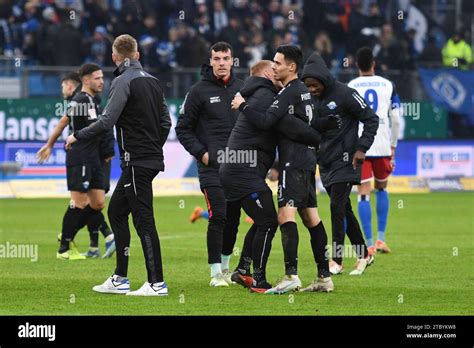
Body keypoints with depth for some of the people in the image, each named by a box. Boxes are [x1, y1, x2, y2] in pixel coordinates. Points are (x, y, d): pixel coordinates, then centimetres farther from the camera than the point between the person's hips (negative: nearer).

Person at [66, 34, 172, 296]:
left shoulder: (124, 81, -12)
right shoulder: (152, 81, 13)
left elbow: (107, 121, -19)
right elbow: (165, 122, 17)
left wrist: (78, 136, -7)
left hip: (137, 163, -9)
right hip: (152, 159, 9)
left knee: (143, 219, -7)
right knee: (116, 211, 16)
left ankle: (157, 283, -8)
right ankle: (120, 279, 17)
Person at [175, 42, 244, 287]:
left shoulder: (242, 89, 10)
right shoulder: (199, 91, -3)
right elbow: (183, 128, 1)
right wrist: (201, 152, -9)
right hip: (211, 165, -5)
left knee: (233, 218, 8)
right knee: (218, 216, -12)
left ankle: (225, 266, 23)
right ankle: (216, 273, -6)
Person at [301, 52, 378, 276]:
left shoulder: (344, 94, -13)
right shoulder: (311, 98, 7)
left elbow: (371, 119, -9)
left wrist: (361, 148, -15)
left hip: (344, 162, -7)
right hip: (325, 163, 7)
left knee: (337, 208, -11)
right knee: (344, 210, 11)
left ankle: (336, 260, -7)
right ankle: (363, 255, 20)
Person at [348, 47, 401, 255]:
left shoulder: (349, 87, 1)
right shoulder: (388, 85, 6)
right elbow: (395, 119, 4)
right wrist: (393, 145, 14)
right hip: (382, 144, 2)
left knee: (364, 194, -1)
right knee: (381, 188, 20)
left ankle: (369, 244, -6)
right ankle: (381, 238, 14)